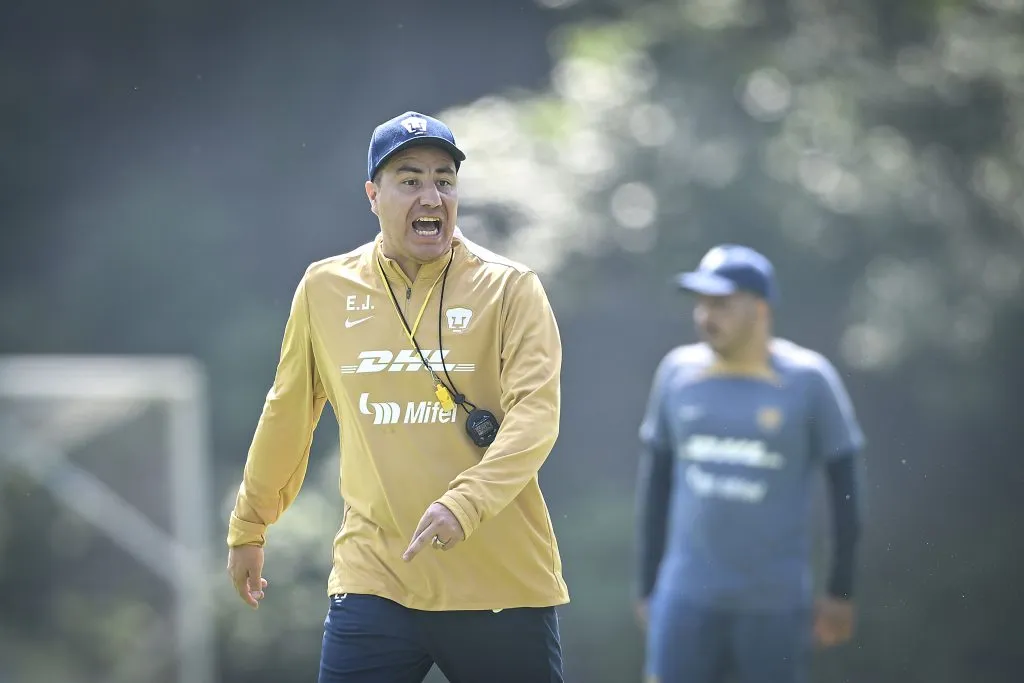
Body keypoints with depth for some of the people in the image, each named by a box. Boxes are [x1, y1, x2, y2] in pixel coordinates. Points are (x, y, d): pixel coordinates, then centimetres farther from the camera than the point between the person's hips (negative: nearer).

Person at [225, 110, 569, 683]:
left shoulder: (511, 287, -1)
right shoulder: (325, 289, 6)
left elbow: (536, 414, -12)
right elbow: (287, 416, 17)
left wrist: (464, 504, -26)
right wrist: (249, 527, 21)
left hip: (505, 586, -1)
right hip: (374, 585, 1)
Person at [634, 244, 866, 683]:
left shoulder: (808, 379, -5)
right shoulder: (678, 371, 3)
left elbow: (845, 484, 0)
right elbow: (655, 481, 10)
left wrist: (841, 592, 0)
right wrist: (647, 584, 11)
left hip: (777, 602, -2)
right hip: (689, 597, 2)